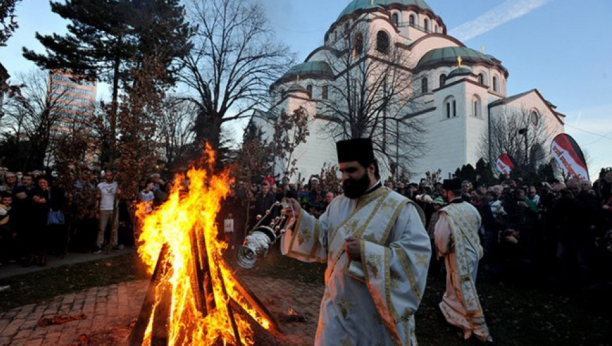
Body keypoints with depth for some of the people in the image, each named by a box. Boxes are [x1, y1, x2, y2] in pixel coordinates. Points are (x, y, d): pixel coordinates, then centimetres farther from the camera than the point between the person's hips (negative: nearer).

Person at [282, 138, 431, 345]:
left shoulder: (399, 207, -13)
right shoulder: (338, 204, 4)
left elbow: (417, 253, -21)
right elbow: (323, 240, 4)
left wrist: (367, 252, -28)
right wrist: (301, 218, -12)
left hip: (377, 309, -4)